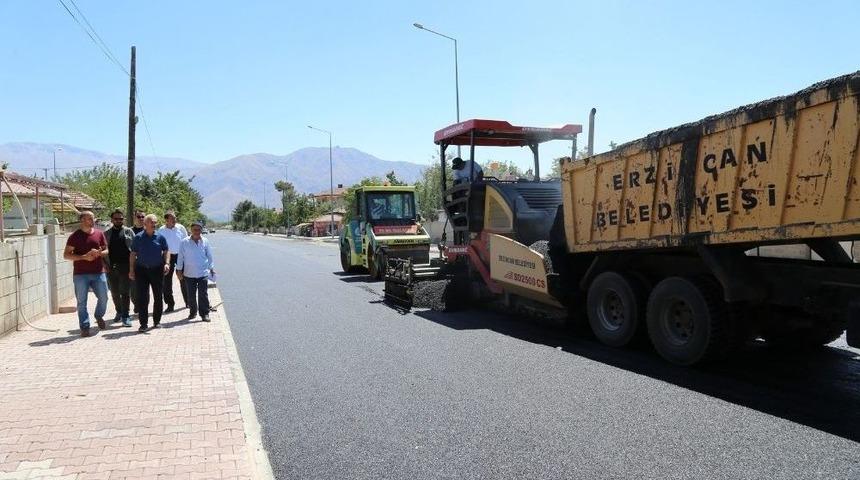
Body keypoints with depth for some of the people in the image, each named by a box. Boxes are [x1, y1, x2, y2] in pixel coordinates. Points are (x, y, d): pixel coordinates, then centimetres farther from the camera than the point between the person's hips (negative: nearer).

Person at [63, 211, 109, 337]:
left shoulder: (99, 234, 7)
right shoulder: (75, 236, -2)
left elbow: (106, 250, 14)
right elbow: (66, 255, -4)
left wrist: (99, 253, -10)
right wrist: (84, 257, -17)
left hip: (98, 272, 3)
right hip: (80, 274, -3)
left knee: (103, 297, 4)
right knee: (81, 302, 2)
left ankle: (99, 316, 32)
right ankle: (84, 327, 10)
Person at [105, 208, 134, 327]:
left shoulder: (128, 232, 4)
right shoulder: (107, 234, 11)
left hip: (125, 267, -3)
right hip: (111, 267, 3)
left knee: (124, 292, -6)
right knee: (114, 292, 12)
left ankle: (125, 316, -3)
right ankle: (119, 312, 31)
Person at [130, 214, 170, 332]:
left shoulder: (160, 237, 4)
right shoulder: (138, 237, 2)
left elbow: (166, 251, 7)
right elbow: (133, 254, 5)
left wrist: (166, 263, -9)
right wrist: (132, 270, 1)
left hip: (157, 269, 1)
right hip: (142, 270, -1)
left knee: (158, 297, 7)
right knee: (142, 297, -3)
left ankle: (156, 321, 20)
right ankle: (143, 323, 2)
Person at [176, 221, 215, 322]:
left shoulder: (205, 241, 1)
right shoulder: (184, 242, -2)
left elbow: (209, 256, 11)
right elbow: (180, 257, 4)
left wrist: (211, 268, 13)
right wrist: (179, 270, 5)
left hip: (203, 273, 0)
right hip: (189, 274, 0)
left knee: (203, 294, -1)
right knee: (191, 295, 10)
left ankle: (205, 314, 6)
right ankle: (192, 312, 26)